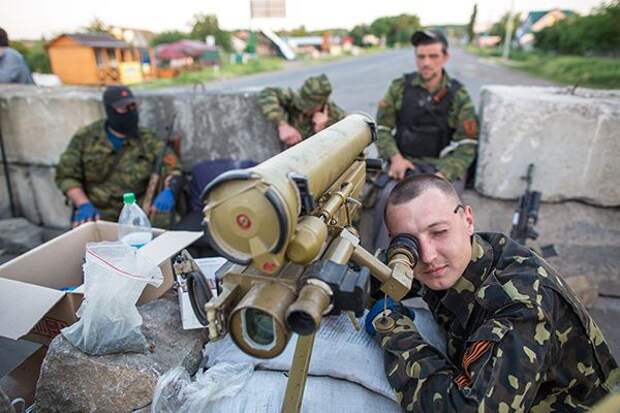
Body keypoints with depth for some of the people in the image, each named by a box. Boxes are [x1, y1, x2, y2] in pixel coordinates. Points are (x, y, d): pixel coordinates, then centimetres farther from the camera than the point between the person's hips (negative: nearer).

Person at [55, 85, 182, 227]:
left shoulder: (148, 140, 3)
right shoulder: (85, 137, 5)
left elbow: (173, 168, -5)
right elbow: (66, 174, 6)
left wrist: (169, 192, -27)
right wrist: (84, 204, -11)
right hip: (95, 214, 1)